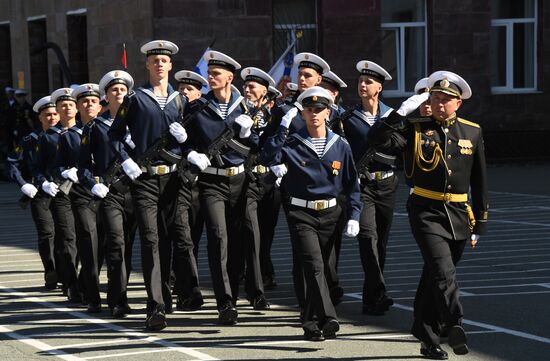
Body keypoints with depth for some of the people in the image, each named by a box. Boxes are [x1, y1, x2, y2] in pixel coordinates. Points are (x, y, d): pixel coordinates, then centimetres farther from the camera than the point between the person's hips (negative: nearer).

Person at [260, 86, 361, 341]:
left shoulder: (340, 146, 5)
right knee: (315, 266, -18)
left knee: (319, 267, 10)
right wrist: (282, 130, -23)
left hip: (330, 214, 3)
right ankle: (328, 319, -26)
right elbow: (267, 158, -20)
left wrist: (354, 215, 1)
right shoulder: (293, 144, -2)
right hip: (302, 214, -3)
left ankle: (311, 323, 22)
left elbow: (351, 183, 10)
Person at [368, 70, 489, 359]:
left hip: (459, 215, 3)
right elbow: (377, 140, -14)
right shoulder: (415, 129, -1)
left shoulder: (472, 132, 6)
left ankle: (427, 337, 26)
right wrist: (402, 111, -19)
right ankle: (454, 325, -35)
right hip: (426, 212, -3)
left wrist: (480, 221, 11)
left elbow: (479, 180, 11)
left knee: (435, 276, 14)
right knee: (443, 270, -21)